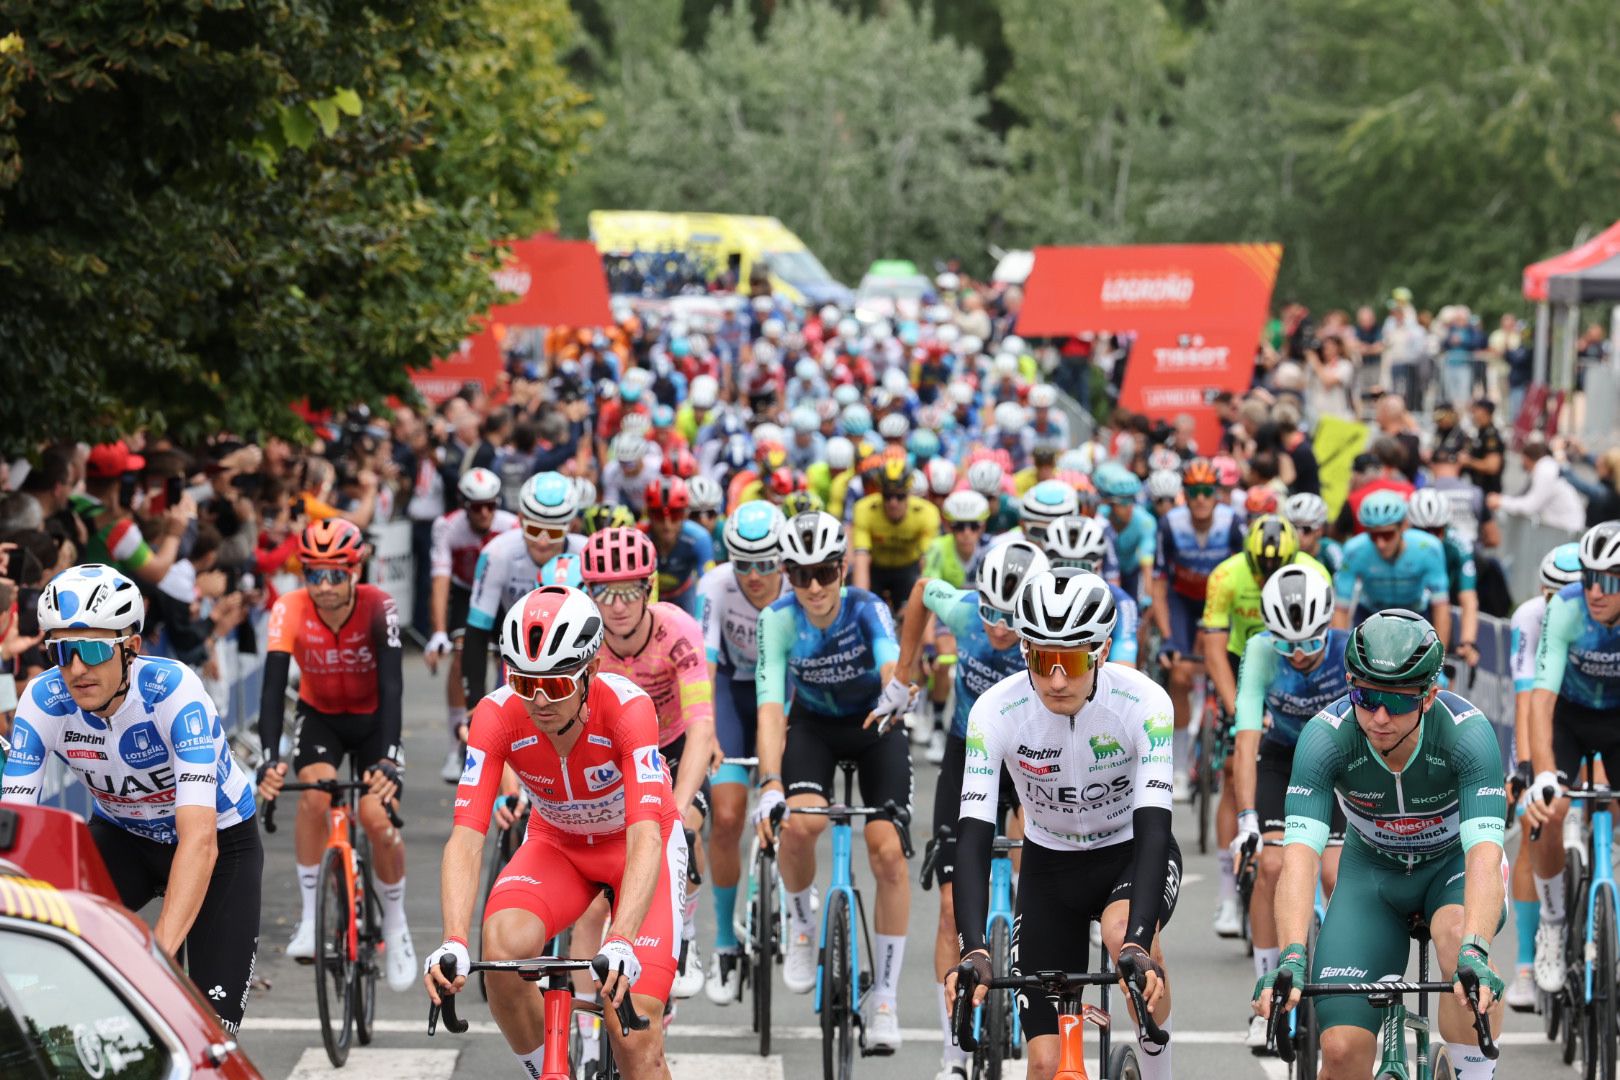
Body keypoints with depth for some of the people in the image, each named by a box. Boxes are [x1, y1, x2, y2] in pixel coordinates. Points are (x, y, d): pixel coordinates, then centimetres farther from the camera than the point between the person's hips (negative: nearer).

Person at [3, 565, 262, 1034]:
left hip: (220, 840, -3)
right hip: (124, 836, 3)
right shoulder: (42, 701, -23)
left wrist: (159, 951, -54)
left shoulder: (174, 691, -34)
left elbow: (199, 840, -43)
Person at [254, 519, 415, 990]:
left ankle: (395, 924, 7)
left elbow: (392, 686, -35)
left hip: (371, 718, -1)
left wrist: (389, 759, -49)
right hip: (319, 716, 1)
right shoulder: (290, 611, -26)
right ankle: (310, 917, -16)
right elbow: (273, 686, -32)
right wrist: (269, 759, -46)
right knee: (313, 795, -27)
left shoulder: (378, 608, -28)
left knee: (377, 817, -18)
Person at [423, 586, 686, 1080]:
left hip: (636, 846, -2)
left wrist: (620, 943, -58)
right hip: (556, 844, 2)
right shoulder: (497, 715, -26)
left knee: (635, 1039, -16)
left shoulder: (627, 707, -34)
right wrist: (453, 943, -48)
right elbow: (466, 839, -31)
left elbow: (645, 839, -43)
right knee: (502, 947, -31)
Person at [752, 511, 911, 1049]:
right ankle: (801, 926, 1)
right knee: (799, 823, -30)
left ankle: (885, 998, -3)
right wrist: (770, 784, -46)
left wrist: (897, 689, -71)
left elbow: (891, 663, -46)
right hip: (813, 726, 1)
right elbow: (771, 706, -32)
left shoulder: (868, 610, -27)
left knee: (888, 851, -16)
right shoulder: (779, 620, -24)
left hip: (875, 727, 0)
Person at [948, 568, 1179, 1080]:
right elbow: (973, 837, -29)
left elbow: (1153, 826, -34)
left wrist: (1138, 945, -47)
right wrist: (974, 952, -42)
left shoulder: (1144, 703, -27)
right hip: (1051, 867, 2)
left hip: (1132, 854, -2)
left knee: (1122, 930, -37)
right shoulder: (996, 711, -24)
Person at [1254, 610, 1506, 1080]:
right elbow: (1300, 855, -36)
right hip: (1372, 870, 2)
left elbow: (1484, 853, -41)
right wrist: (1291, 957, -51)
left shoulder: (1468, 733, -32)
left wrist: (1474, 953, -57)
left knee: (1457, 936, -38)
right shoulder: (1325, 736, -29)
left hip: (1453, 862, -1)